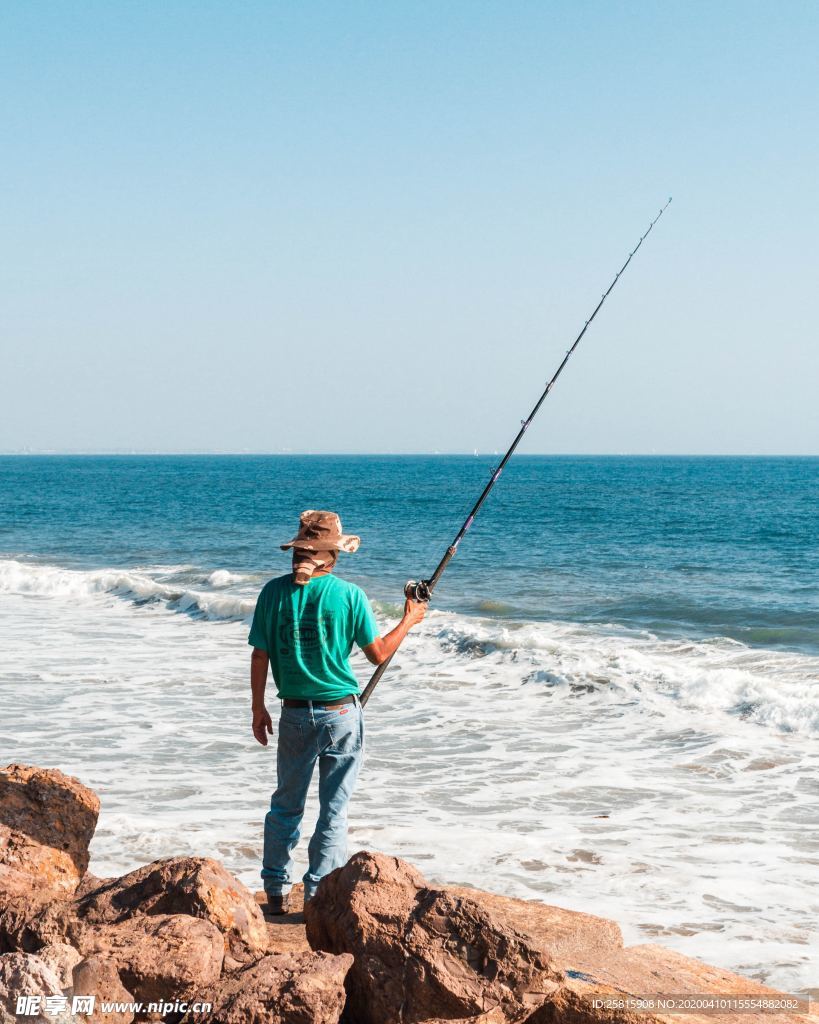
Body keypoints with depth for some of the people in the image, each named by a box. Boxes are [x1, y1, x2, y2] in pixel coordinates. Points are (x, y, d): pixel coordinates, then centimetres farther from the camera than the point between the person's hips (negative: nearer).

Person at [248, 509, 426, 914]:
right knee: (333, 809, 5)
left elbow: (260, 656, 0)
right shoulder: (349, 594, -9)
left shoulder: (274, 591, -3)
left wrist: (258, 708, 11)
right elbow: (378, 655, -2)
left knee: (286, 804, 15)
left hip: (294, 714, 3)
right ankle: (319, 895, 6)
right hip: (340, 714, -2)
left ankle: (277, 891, 20)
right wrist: (409, 621, 13)